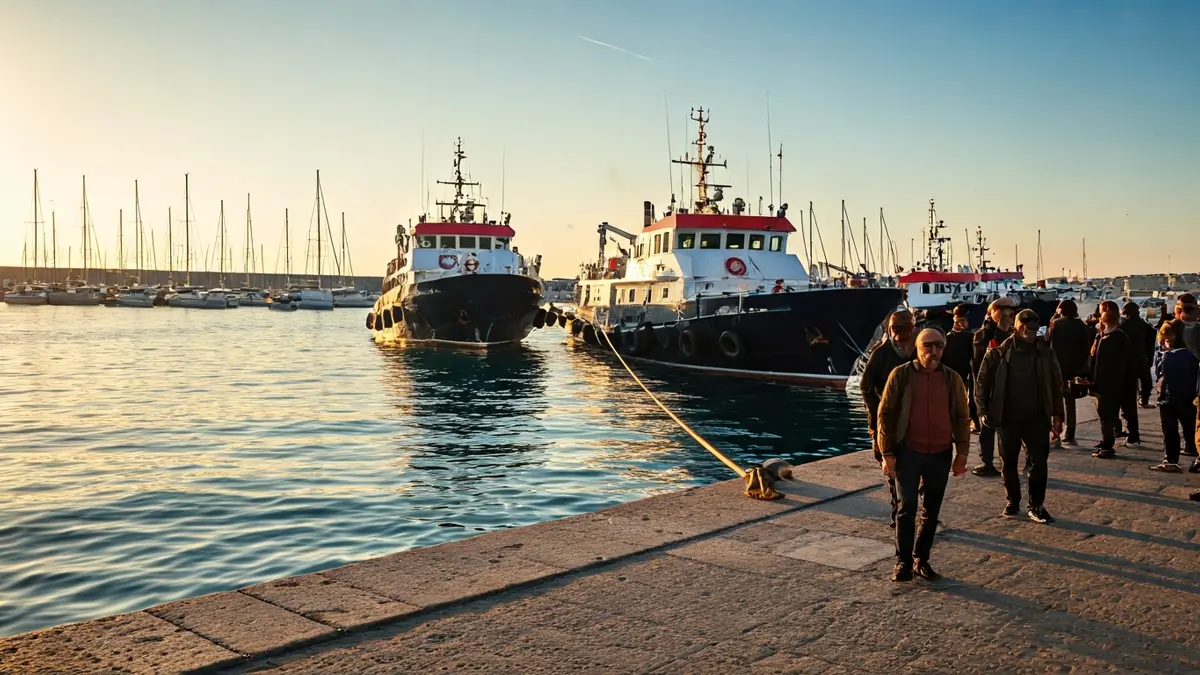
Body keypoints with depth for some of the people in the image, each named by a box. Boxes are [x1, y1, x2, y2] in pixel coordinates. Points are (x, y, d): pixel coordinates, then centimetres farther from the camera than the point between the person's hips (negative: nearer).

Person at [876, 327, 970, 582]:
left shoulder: (952, 379, 4)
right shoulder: (901, 375, -4)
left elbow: (962, 418, 9)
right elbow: (886, 414, -3)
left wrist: (962, 453, 3)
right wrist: (887, 453, -6)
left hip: (941, 454, 3)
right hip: (908, 452, -3)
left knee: (931, 511, 10)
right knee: (907, 507, -4)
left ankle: (921, 560, 21)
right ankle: (902, 562, 6)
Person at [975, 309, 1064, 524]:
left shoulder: (1045, 352, -1)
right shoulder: (999, 353, -6)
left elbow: (1056, 384, 5)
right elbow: (982, 382, -2)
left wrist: (1057, 414, 1)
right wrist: (983, 410, -8)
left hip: (1037, 418, 1)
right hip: (1007, 418, -1)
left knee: (1039, 462, -1)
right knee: (1008, 462, 10)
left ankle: (1036, 506, 11)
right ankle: (1012, 501, 27)